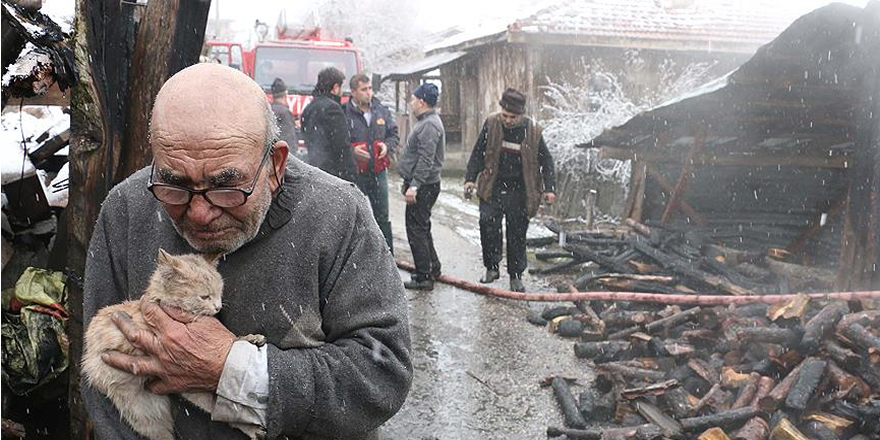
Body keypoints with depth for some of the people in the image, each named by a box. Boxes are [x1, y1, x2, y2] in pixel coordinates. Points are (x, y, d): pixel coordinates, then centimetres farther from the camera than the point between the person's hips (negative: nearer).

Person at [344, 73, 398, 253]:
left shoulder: (382, 110, 6)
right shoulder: (344, 112, -10)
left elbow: (394, 134, 17)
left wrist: (387, 146, -3)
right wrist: (352, 150, -21)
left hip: (378, 172, 4)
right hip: (354, 173, -4)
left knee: (382, 216, 13)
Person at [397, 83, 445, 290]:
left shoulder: (430, 125, -18)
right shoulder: (425, 122, 16)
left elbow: (426, 160, -25)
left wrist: (414, 185, -27)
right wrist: (409, 182, 25)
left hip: (424, 187, -11)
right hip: (421, 185, 11)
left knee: (417, 230, -6)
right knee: (422, 228, 19)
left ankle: (424, 277, 0)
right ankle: (433, 268, 30)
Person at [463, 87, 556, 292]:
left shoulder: (533, 131, -5)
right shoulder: (491, 124, -2)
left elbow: (546, 162, 4)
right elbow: (478, 153, 6)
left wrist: (549, 188, -4)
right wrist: (470, 178, -1)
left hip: (519, 193, -1)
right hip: (493, 189, 1)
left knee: (517, 235, 6)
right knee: (488, 223, -15)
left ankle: (516, 276, 20)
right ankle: (491, 267, 3)